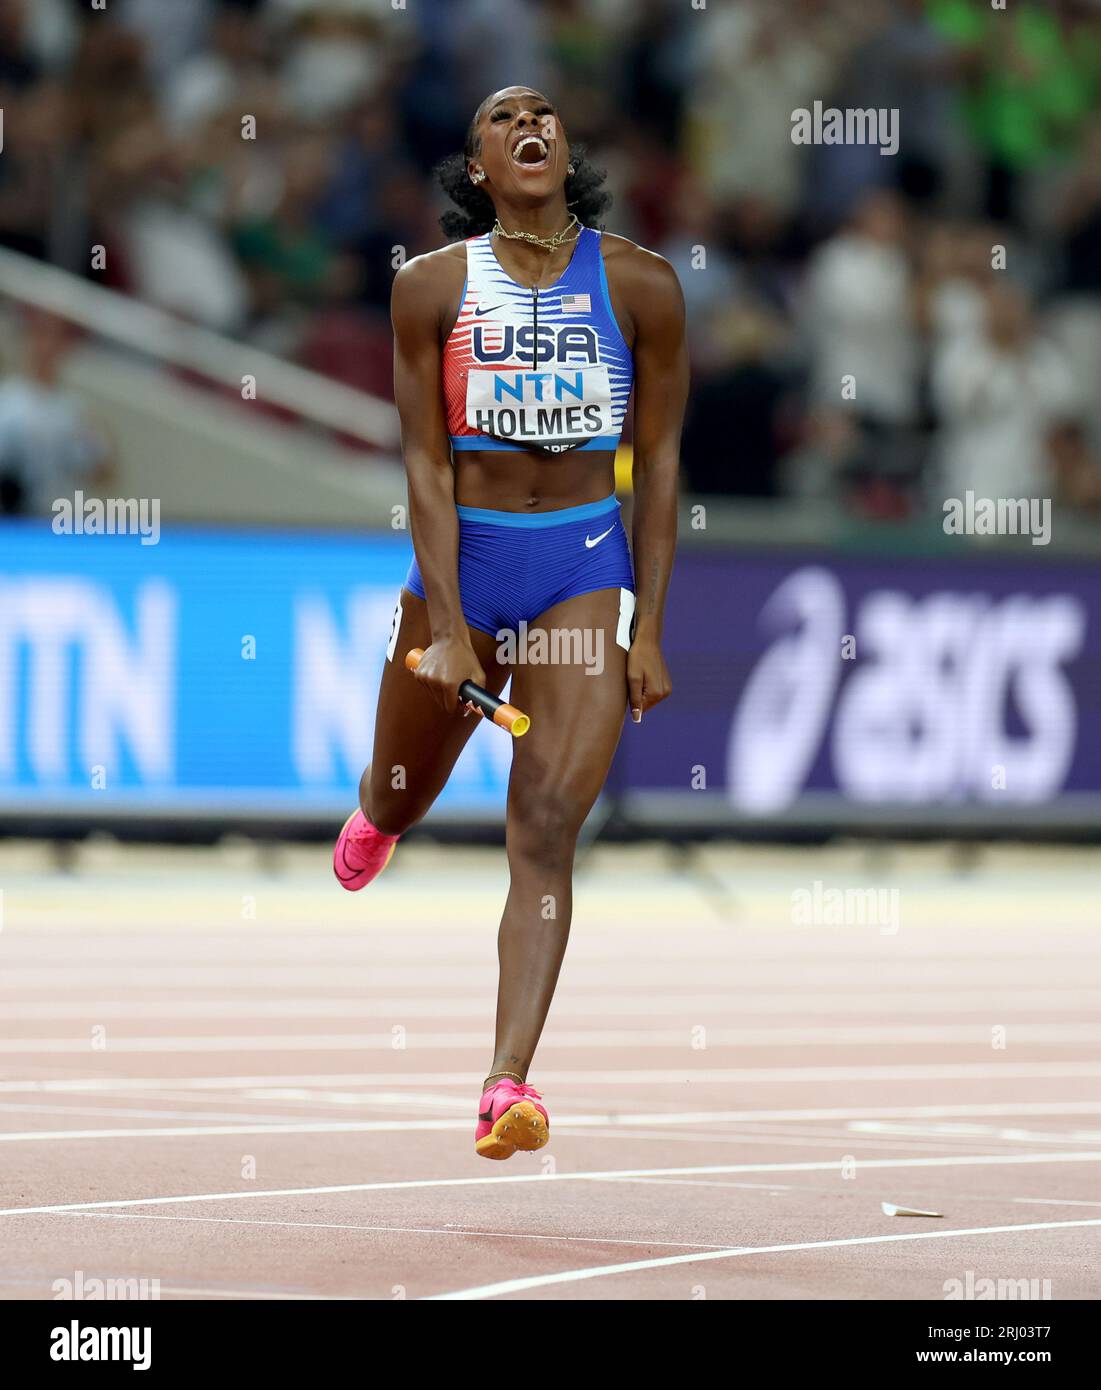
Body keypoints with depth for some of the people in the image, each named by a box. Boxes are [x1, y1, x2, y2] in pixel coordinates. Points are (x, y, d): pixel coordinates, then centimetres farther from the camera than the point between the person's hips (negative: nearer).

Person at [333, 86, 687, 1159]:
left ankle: (507, 1085, -22)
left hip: (586, 565, -1)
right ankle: (375, 820, 59)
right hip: (462, 555, 1)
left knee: (546, 828, -14)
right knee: (400, 799, 18)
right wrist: (447, 627, -14)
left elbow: (657, 464, 2)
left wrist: (647, 628, -2)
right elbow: (426, 465, -6)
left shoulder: (639, 285, -2)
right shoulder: (432, 286, -3)